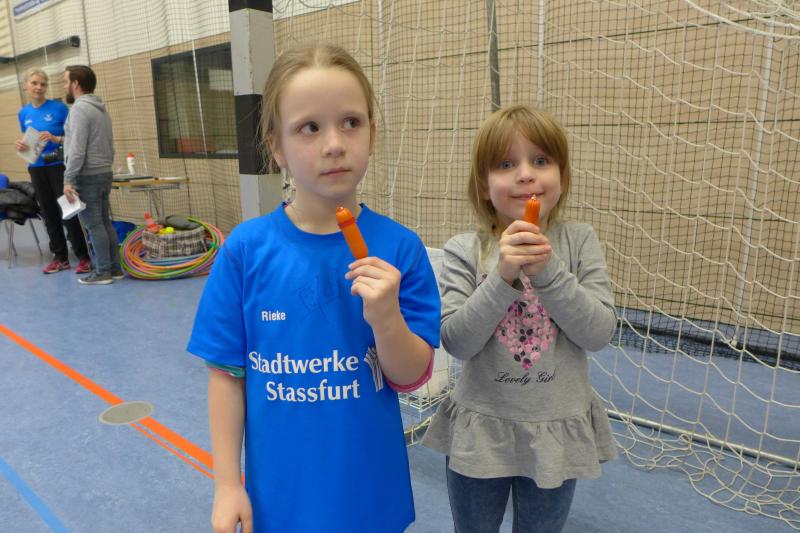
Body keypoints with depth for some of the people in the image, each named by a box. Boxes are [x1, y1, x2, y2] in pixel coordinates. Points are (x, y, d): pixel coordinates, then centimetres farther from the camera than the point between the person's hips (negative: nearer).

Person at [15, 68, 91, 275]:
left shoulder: (59, 108, -6)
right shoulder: (23, 113, 9)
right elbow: (28, 141, 17)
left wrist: (55, 138, -22)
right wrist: (21, 146, -5)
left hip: (60, 166, -5)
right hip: (37, 169, 5)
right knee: (48, 213, 9)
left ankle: (83, 257, 2)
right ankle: (60, 257, 17)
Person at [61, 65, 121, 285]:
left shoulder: (80, 108, -13)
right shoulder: (101, 109, 16)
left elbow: (77, 149, -20)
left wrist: (68, 179, -18)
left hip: (87, 176, -9)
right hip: (104, 173, 9)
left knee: (94, 225, -4)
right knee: (105, 222, 10)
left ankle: (103, 272, 1)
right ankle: (115, 268, 14)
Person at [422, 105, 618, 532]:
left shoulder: (579, 242, -6)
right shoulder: (464, 251, -10)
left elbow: (599, 333, -13)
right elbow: (455, 341, -17)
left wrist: (547, 270, -25)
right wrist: (504, 275, -28)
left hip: (556, 432, 1)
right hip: (479, 431, 0)